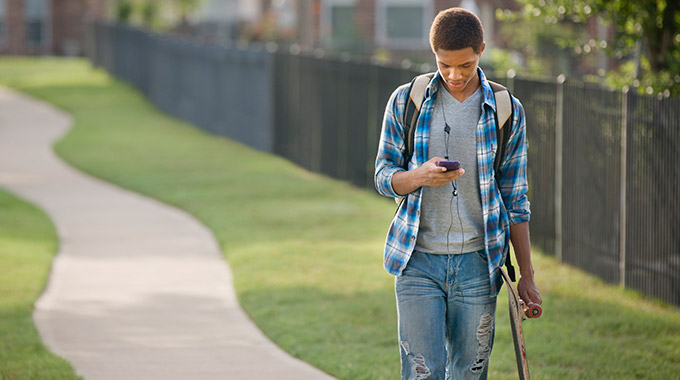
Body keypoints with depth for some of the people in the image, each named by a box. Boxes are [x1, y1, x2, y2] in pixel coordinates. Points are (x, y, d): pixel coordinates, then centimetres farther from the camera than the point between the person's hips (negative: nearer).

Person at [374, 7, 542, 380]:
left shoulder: (508, 112, 4)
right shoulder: (405, 101, 2)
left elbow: (515, 200, 8)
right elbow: (383, 176, 5)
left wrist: (527, 275, 7)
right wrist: (419, 176, -18)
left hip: (476, 263, 1)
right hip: (418, 261, -1)